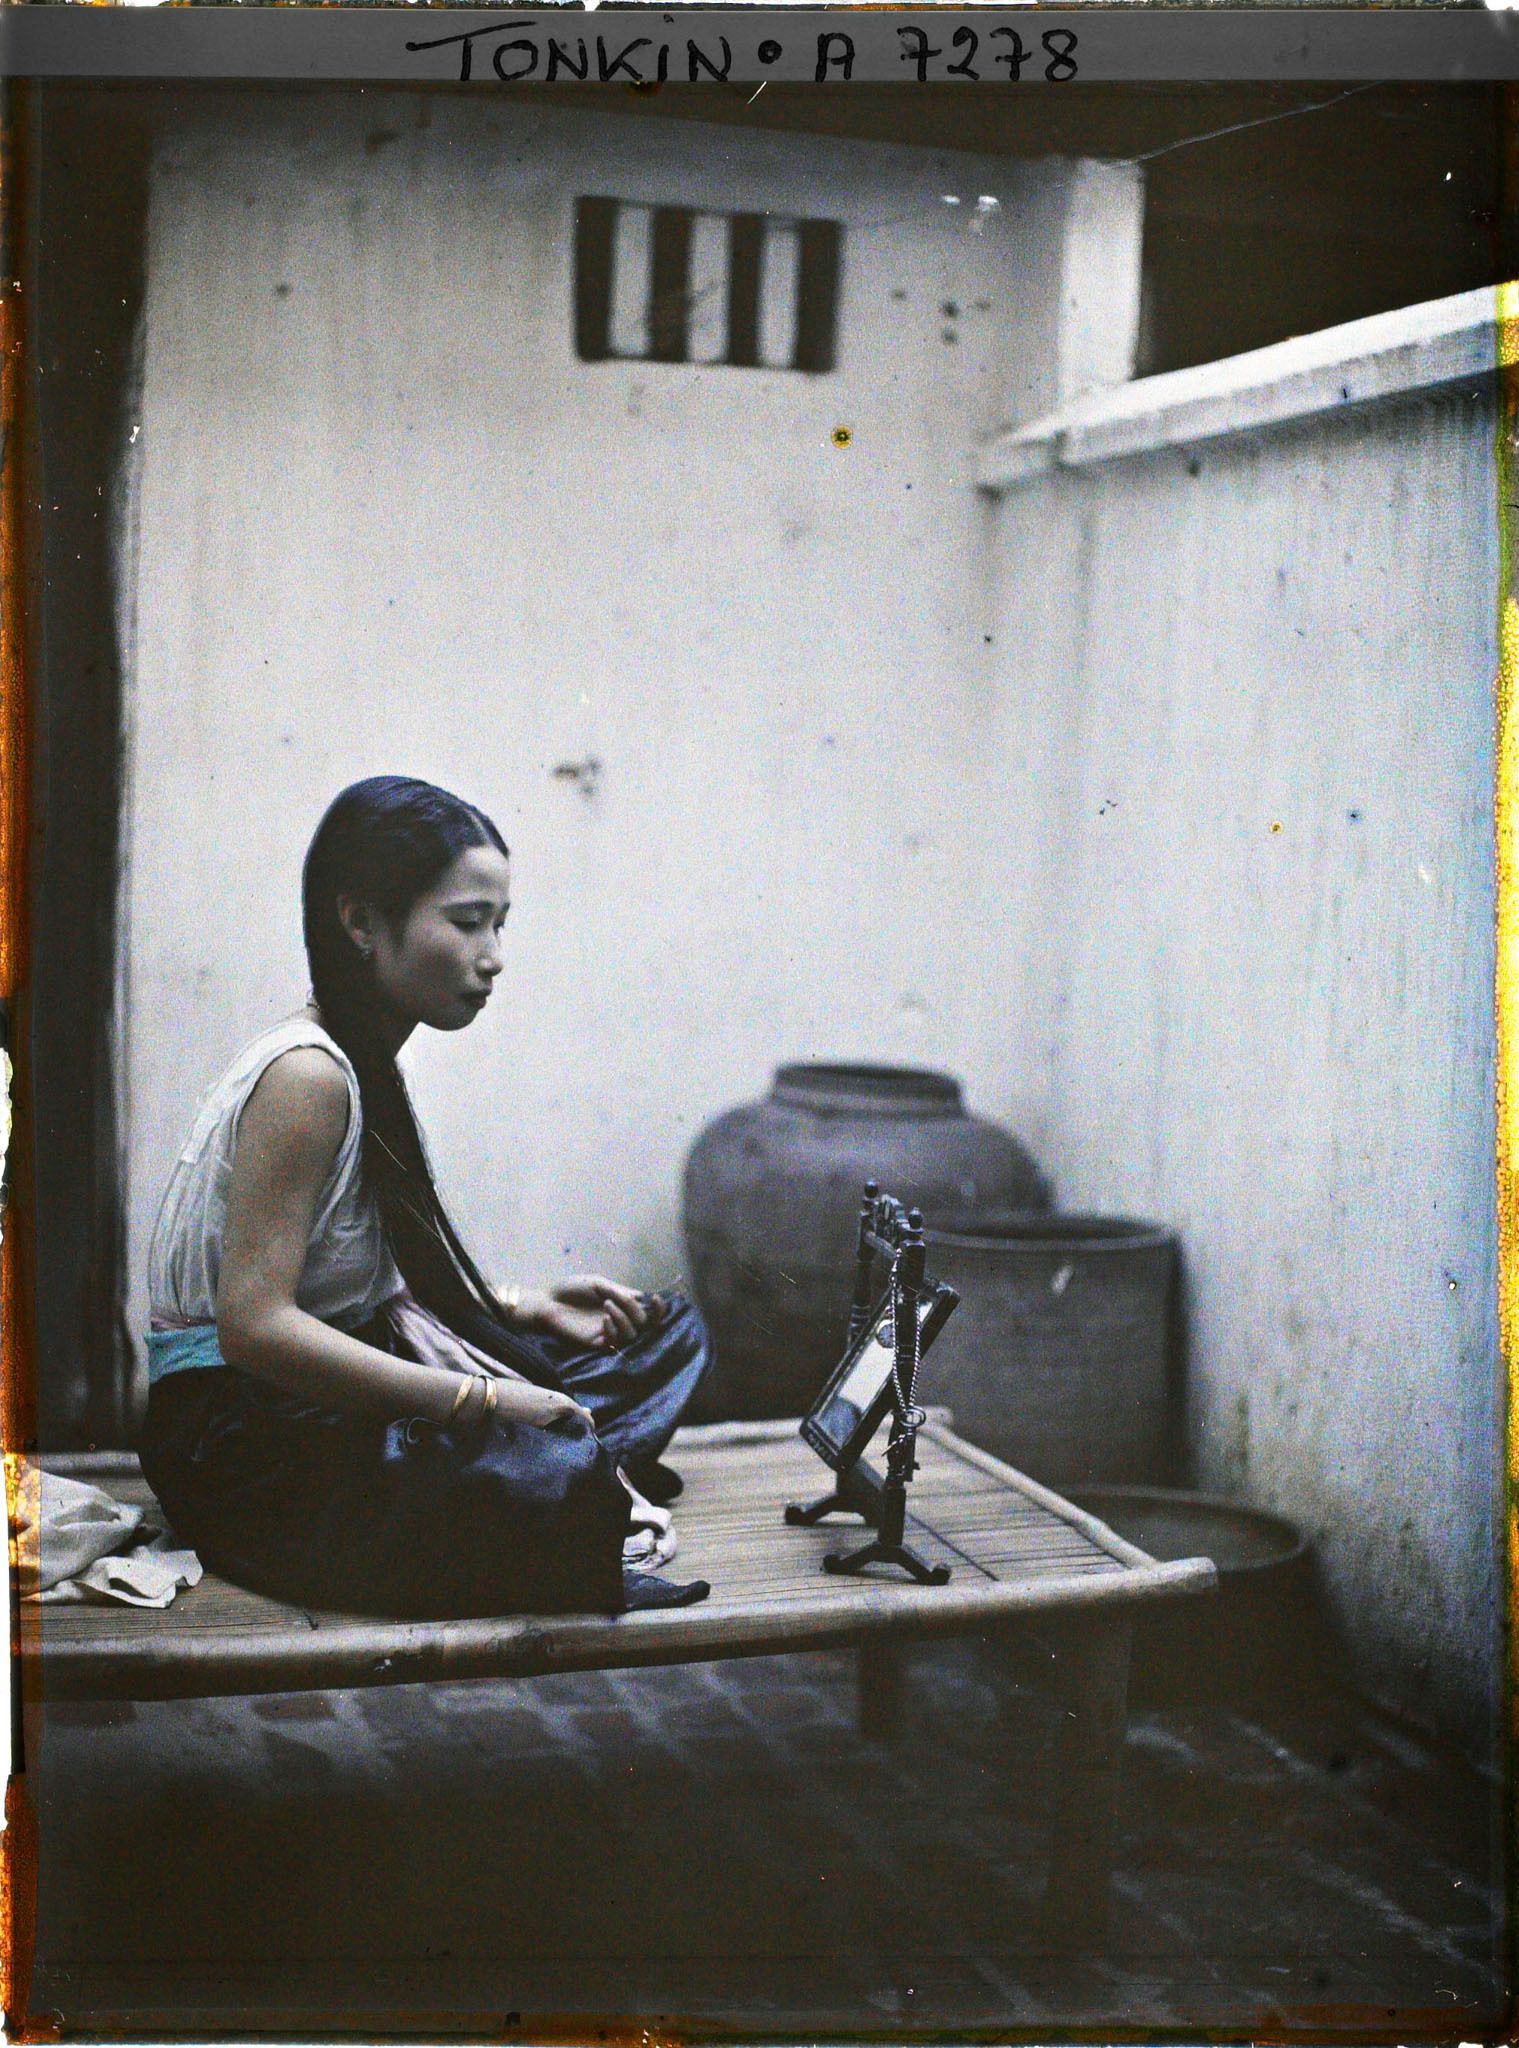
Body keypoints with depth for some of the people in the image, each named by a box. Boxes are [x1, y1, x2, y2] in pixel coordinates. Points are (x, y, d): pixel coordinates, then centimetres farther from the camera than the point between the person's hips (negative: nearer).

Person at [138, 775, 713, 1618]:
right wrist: (483, 1402, -26)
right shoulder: (305, 1077, -21)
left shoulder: (362, 1065, 10)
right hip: (247, 1444, -10)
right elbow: (256, 1324, -27)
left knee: (667, 1333, 12)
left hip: (323, 1407, 10)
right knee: (551, 1479, -36)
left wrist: (527, 1306, 4)